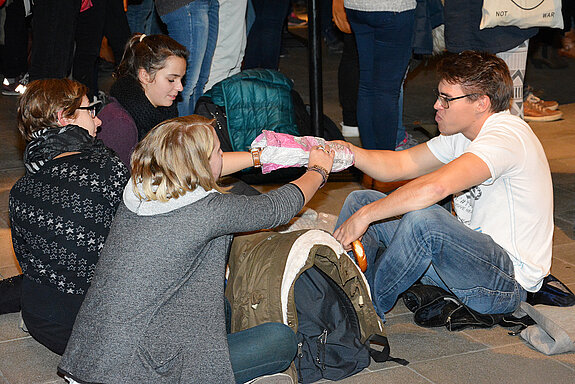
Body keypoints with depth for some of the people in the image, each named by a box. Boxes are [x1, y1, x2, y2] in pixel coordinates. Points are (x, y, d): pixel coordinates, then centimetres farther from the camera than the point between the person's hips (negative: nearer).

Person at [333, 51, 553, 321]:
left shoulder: (506, 136, -23)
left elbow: (435, 187, -37)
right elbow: (401, 164, 10)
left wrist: (364, 216, -31)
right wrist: (350, 152, -9)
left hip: (509, 282, -10)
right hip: (470, 254, 10)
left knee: (424, 218, -37)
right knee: (361, 200, 5)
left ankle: (369, 309, -12)